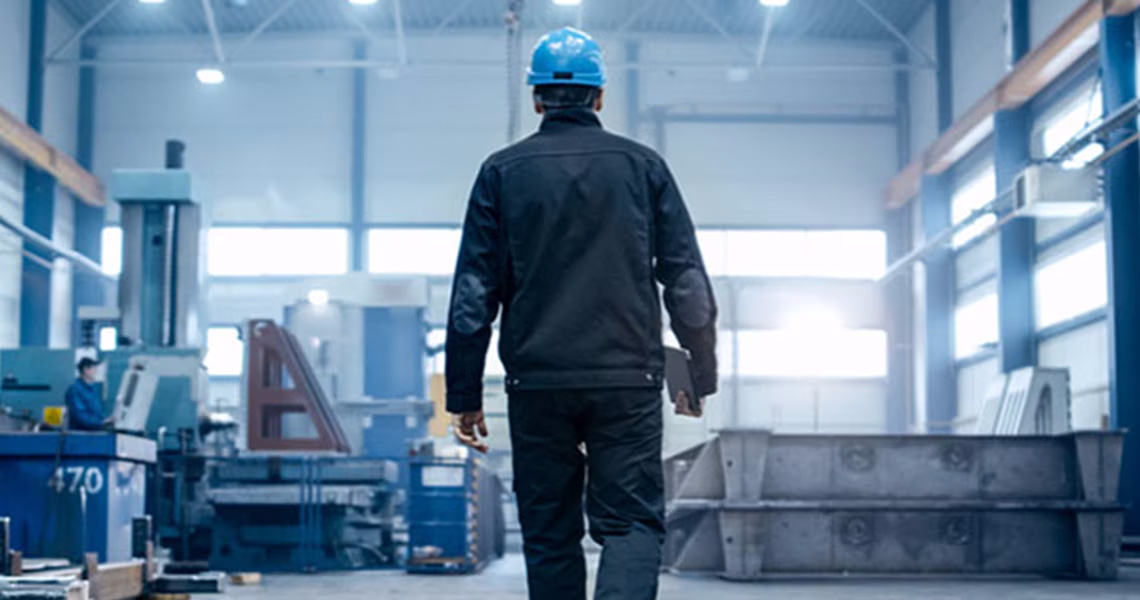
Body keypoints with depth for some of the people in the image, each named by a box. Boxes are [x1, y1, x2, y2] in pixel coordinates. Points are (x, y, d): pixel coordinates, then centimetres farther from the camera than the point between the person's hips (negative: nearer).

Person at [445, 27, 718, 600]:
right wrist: (701, 375, 13)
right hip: (628, 381, 0)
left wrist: (464, 396, 4)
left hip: (536, 385, 1)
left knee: (550, 535, 11)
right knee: (631, 521, 3)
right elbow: (688, 283, 3)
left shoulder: (503, 171, 3)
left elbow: (473, 294, 0)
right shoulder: (643, 166, 4)